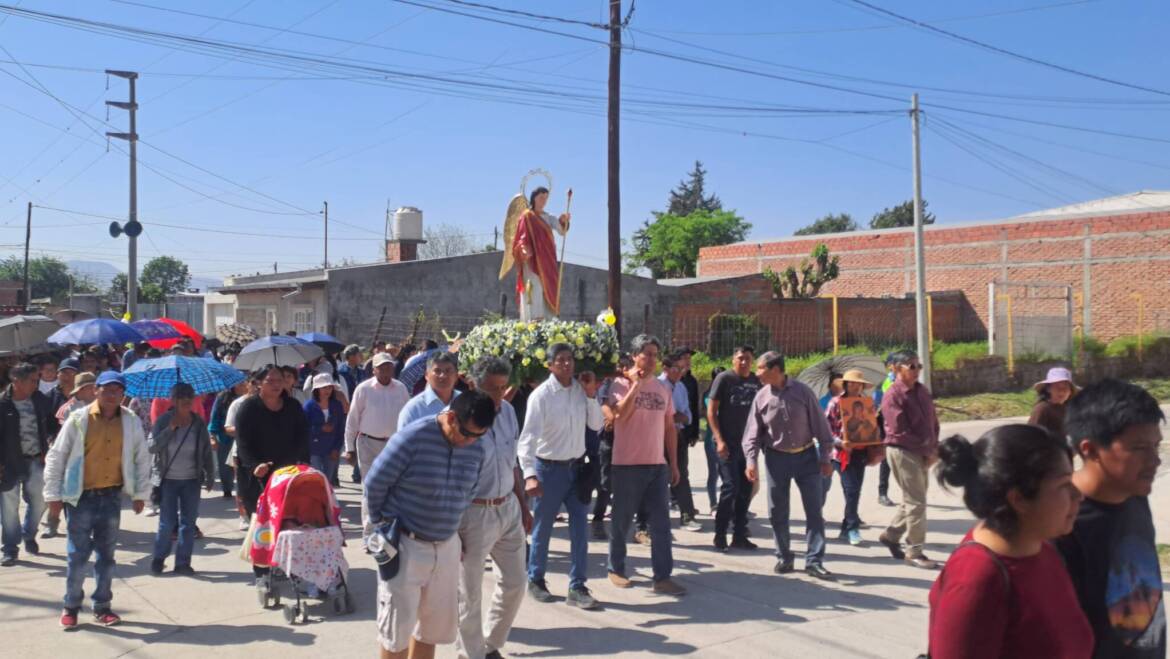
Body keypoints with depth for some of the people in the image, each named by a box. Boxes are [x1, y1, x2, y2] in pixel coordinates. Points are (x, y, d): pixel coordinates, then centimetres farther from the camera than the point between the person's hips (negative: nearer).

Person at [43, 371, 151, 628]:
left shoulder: (131, 421, 0)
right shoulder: (79, 419, -8)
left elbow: (142, 458, 8)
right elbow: (56, 457, -4)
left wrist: (140, 494, 7)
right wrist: (53, 495, -5)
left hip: (112, 496, 3)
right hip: (81, 496, -2)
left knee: (106, 554, 10)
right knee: (77, 554, 3)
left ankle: (102, 607, 21)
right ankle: (71, 606, 19)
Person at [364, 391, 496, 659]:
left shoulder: (475, 450, -2)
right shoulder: (412, 438, -20)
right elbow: (374, 484, -10)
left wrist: (450, 527, 13)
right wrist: (385, 526, 1)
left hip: (447, 547, 5)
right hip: (405, 546, -5)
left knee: (434, 625, 15)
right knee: (398, 627, 4)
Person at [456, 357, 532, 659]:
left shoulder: (508, 411, 2)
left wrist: (523, 505, 16)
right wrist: (451, 527, -13)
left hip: (508, 509, 7)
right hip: (473, 513, -7)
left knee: (515, 583, 17)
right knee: (470, 593, 8)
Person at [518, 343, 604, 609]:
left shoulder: (581, 389, 0)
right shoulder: (541, 395, -16)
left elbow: (596, 425, 4)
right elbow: (528, 436, -22)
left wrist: (591, 395, -10)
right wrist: (529, 474, -33)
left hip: (576, 466, 5)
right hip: (549, 467, -4)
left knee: (580, 529, 5)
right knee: (542, 529, 9)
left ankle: (577, 587, 15)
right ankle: (535, 580, 29)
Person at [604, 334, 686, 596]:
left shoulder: (662, 388, 10)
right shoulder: (622, 384, -6)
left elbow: (669, 427, 14)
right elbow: (619, 415, -23)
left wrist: (674, 463, 11)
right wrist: (636, 384, -20)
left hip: (657, 465, 5)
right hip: (627, 464, -4)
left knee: (661, 523, 1)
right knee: (622, 521, 8)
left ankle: (663, 577, 5)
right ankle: (616, 569, 24)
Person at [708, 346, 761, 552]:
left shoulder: (756, 381, 9)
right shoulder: (724, 378, -6)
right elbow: (711, 411, -7)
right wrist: (719, 440, -14)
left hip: (748, 444, 5)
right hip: (728, 444, -5)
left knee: (745, 490, 9)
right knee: (730, 487, -9)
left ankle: (739, 535, 19)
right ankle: (720, 535, 3)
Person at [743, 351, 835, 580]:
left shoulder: (802, 391, -7)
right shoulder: (761, 397, -2)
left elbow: (820, 425, -3)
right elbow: (752, 432, 0)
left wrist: (825, 458, -4)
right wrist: (751, 460, -11)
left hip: (806, 456, -1)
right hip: (777, 458, 1)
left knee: (814, 510, 0)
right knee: (778, 512, 6)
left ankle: (814, 561, 7)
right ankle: (784, 558, 20)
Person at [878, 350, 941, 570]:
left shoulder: (921, 391, 10)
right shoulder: (893, 395, -14)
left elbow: (933, 421, 13)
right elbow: (900, 431, -18)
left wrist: (934, 449, -1)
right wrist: (927, 450, -13)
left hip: (922, 453, 8)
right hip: (902, 452, -8)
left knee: (913, 499, 15)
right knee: (916, 502, -3)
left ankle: (891, 535, 32)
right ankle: (914, 552, 7)